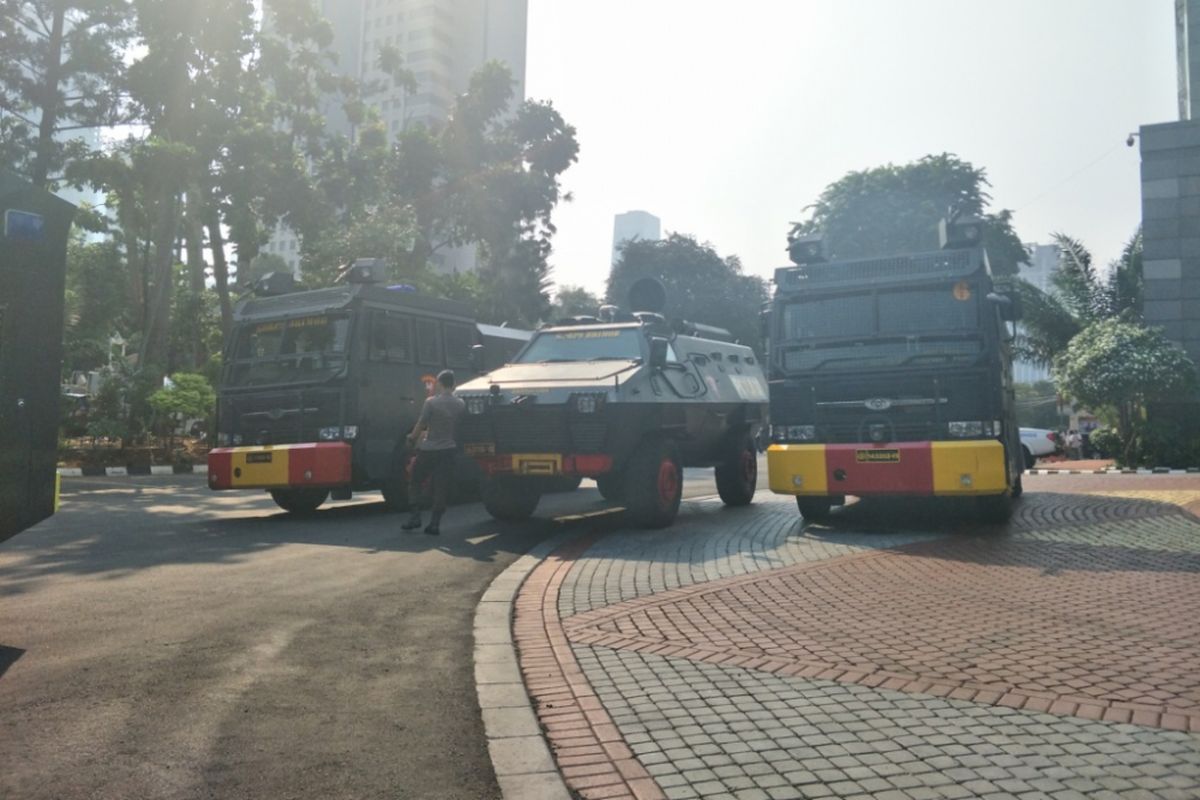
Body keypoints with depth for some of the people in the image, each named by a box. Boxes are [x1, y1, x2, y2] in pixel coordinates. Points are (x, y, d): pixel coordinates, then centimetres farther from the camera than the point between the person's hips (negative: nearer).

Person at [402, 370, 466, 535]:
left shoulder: (431, 402, -12)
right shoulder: (460, 404, 0)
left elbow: (421, 425, -8)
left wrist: (412, 439, 7)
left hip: (429, 449, -3)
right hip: (449, 449, 3)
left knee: (415, 483, 13)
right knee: (441, 488, 6)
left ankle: (415, 517, 5)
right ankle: (435, 523, 4)